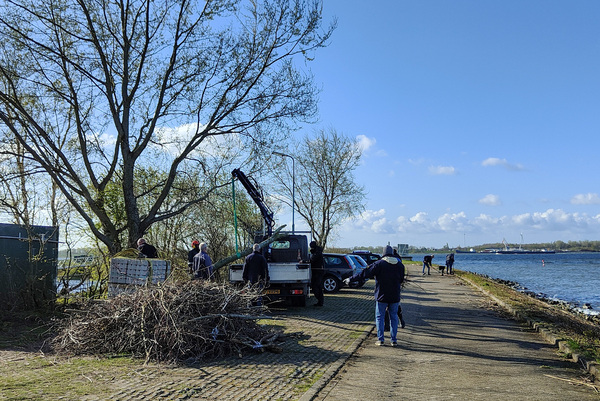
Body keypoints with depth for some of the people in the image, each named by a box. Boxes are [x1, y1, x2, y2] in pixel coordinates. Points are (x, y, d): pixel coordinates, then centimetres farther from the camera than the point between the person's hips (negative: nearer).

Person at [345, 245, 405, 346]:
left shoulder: (379, 264, -11)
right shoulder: (400, 264, 3)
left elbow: (365, 274, -11)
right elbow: (401, 279, 15)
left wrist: (351, 279, -4)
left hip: (382, 296, -3)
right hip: (395, 296, 3)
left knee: (380, 317, 7)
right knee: (394, 317, 12)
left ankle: (380, 339, 5)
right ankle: (394, 340, 11)